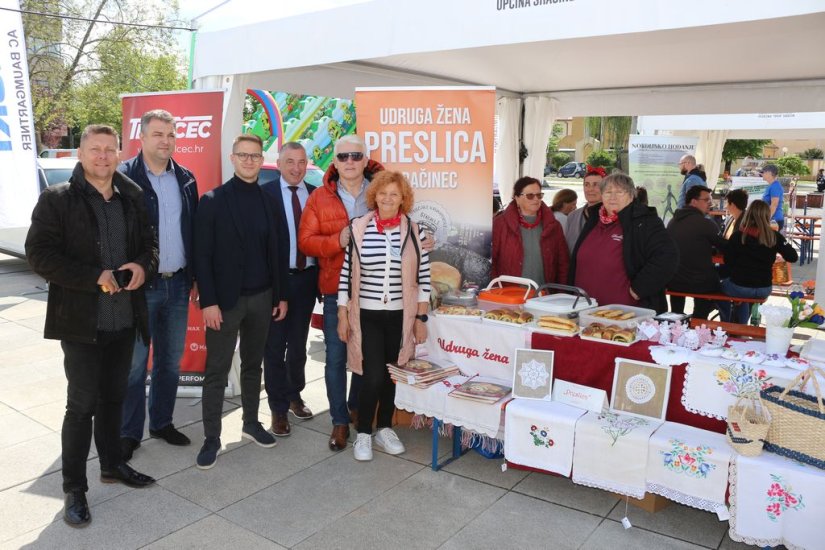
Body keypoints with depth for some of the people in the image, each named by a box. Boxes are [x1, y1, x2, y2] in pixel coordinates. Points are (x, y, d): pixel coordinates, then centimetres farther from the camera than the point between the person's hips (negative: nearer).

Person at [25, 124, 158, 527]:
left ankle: (112, 465, 35)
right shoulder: (56, 199, -5)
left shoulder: (132, 198, 8)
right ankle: (73, 490, 14)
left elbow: (149, 242, 15)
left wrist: (144, 267, -8)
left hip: (124, 319, 5)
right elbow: (39, 254, -11)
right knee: (82, 404, 0)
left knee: (113, 397, 17)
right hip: (81, 321, -4)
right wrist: (96, 277, -19)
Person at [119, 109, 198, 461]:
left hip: (178, 285, 5)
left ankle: (161, 423, 30)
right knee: (134, 363, 4)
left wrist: (194, 276, 10)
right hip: (139, 286, -5)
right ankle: (129, 433, 19)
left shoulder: (185, 179, 9)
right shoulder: (124, 177, -7)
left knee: (171, 360, 14)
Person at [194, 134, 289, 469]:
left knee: (253, 365, 16)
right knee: (217, 371, 3)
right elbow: (202, 256, -9)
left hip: (261, 297, 4)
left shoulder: (269, 202, 7)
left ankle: (251, 423, 30)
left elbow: (276, 252, 9)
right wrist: (208, 301, -15)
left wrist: (281, 296, 6)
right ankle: (212, 438, 13)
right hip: (225, 299, -4)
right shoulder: (212, 201, -5)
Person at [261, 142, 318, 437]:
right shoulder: (265, 193, -8)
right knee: (275, 346, 7)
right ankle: (279, 408, 21)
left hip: (307, 278, 4)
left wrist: (321, 274, -3)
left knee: (298, 343, 18)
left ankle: (294, 395, 38)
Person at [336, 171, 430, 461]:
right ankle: (363, 433, 18)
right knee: (373, 377, -4)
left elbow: (423, 277, 2)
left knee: (392, 374, 12)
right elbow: (346, 272, 0)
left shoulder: (415, 231, -2)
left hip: (401, 316, 2)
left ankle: (384, 428, 32)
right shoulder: (358, 228, -4)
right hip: (366, 315, -1)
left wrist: (421, 318, 1)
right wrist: (343, 315, -1)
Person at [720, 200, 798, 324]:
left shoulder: (737, 235, -11)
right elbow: (793, 257, 0)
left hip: (739, 287, -2)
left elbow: (728, 262, -6)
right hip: (764, 289, 3)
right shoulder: (775, 237, -7)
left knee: (722, 284, 32)